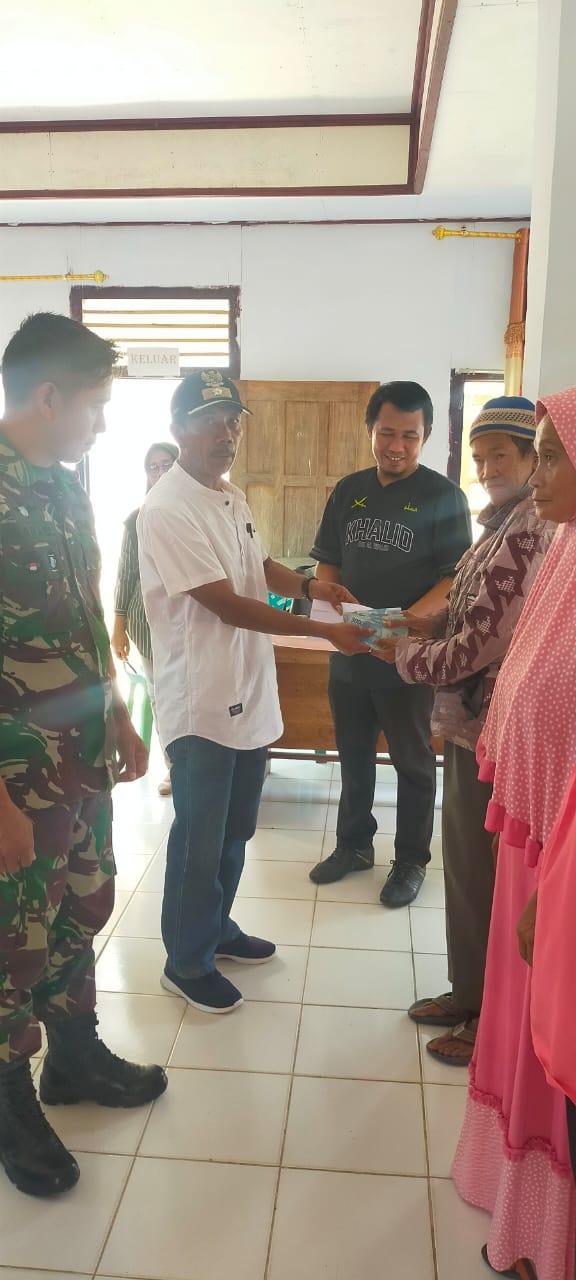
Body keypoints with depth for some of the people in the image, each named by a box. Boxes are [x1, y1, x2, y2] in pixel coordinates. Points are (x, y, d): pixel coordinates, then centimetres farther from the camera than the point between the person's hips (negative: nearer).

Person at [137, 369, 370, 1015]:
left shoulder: (233, 497, 9)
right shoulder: (167, 509, -20)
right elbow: (227, 604, -23)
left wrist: (308, 585, 2)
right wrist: (324, 631, -21)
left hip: (249, 695, 9)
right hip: (201, 703, -8)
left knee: (234, 829, 21)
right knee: (199, 839, 6)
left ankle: (216, 928, 41)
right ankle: (187, 962, 25)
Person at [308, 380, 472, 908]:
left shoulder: (444, 497, -9)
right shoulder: (348, 491, 5)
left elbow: (456, 578, -13)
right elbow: (327, 565, 9)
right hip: (348, 651, 5)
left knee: (413, 763, 11)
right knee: (353, 756, 19)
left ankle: (412, 860, 28)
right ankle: (354, 844, 38)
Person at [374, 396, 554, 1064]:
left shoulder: (528, 532, -20)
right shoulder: (507, 524, 12)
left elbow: (482, 644, -22)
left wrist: (407, 658, -8)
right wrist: (435, 625, 3)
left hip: (490, 728, -10)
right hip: (471, 722, 10)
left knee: (485, 880, 5)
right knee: (465, 868, 20)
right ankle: (469, 995, 38)